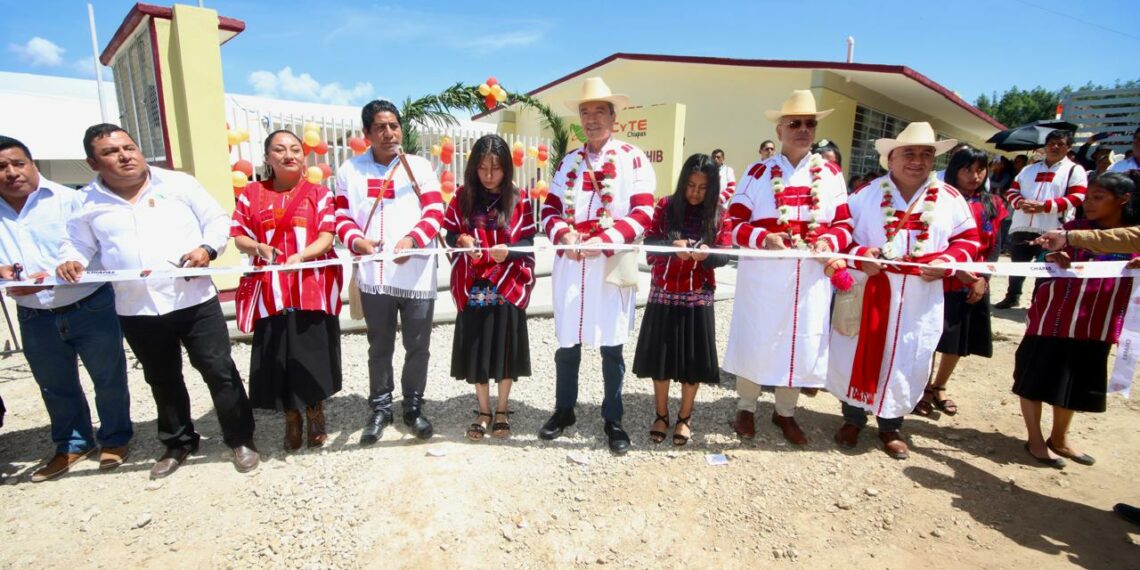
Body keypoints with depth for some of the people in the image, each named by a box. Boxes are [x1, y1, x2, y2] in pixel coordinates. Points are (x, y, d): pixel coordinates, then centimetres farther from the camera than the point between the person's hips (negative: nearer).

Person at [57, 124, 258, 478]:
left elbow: (217, 220, 1)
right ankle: (178, 442, 35)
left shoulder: (179, 183, 1)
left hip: (195, 300, -3)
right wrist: (70, 262, -5)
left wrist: (207, 248, -16)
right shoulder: (87, 203, 7)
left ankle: (240, 439, 15)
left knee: (219, 371, 0)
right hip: (137, 311, 3)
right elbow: (78, 245, 17)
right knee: (163, 381, 17)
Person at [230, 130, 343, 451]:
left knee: (313, 355, 3)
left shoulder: (320, 194, 4)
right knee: (277, 358, 5)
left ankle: (315, 414, 24)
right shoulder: (252, 194, 10)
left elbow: (327, 237, -5)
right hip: (271, 291, 2)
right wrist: (257, 248, -14)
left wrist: (300, 256, -23)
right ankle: (291, 419, 23)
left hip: (313, 289, -1)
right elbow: (238, 237, 9)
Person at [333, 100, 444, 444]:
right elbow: (342, 217, 7)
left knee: (418, 347, 8)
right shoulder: (350, 170, 7)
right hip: (373, 276, 1)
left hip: (416, 276, -1)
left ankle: (413, 408, 26)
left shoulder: (420, 167, 3)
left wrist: (412, 239, -22)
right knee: (380, 347, 13)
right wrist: (356, 240, -14)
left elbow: (434, 213, -4)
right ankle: (380, 409, 29)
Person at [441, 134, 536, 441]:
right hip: (473, 289, 1)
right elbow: (449, 234, 7)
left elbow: (528, 242, -2)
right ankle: (483, 411, 25)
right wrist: (461, 239, -15)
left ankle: (502, 410, 26)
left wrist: (509, 250, -21)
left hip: (508, 288, -1)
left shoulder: (519, 200, -2)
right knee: (476, 350, 7)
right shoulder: (462, 197, 3)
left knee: (505, 350, 6)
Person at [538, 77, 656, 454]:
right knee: (567, 344, 12)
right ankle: (564, 411, 32)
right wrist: (563, 233, -11)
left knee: (611, 348, 6)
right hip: (570, 266, 4)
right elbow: (550, 208, 11)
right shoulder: (568, 162, 14)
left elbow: (643, 213, -8)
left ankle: (613, 420, 24)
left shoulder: (633, 159, 1)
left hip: (612, 267, -3)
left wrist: (604, 239, -21)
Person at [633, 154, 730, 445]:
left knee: (693, 359, 6)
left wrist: (707, 254, -24)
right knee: (660, 356, 7)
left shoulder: (718, 214, 2)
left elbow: (724, 255, -2)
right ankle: (661, 415, 25)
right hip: (663, 294, 0)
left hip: (698, 298, 0)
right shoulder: (665, 206, 0)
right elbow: (649, 243, -6)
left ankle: (685, 417, 25)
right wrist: (672, 246, -25)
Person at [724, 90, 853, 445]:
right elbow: (734, 223, -3)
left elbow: (844, 224, 9)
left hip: (812, 277, 3)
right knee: (755, 340, 7)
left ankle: (785, 412, 31)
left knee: (803, 343, 11)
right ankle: (746, 408, 28)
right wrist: (763, 238, -20)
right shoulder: (758, 172, 0)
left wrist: (830, 241, -13)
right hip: (763, 275, -2)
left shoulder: (831, 173, 7)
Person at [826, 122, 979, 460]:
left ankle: (891, 426, 30)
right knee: (859, 355, 6)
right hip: (869, 291, -2)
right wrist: (859, 253, -20)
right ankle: (853, 419, 25)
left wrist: (947, 262, -10)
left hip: (920, 300, 2)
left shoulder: (950, 199, 5)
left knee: (908, 362, 11)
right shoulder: (867, 194, -1)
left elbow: (968, 239, 9)